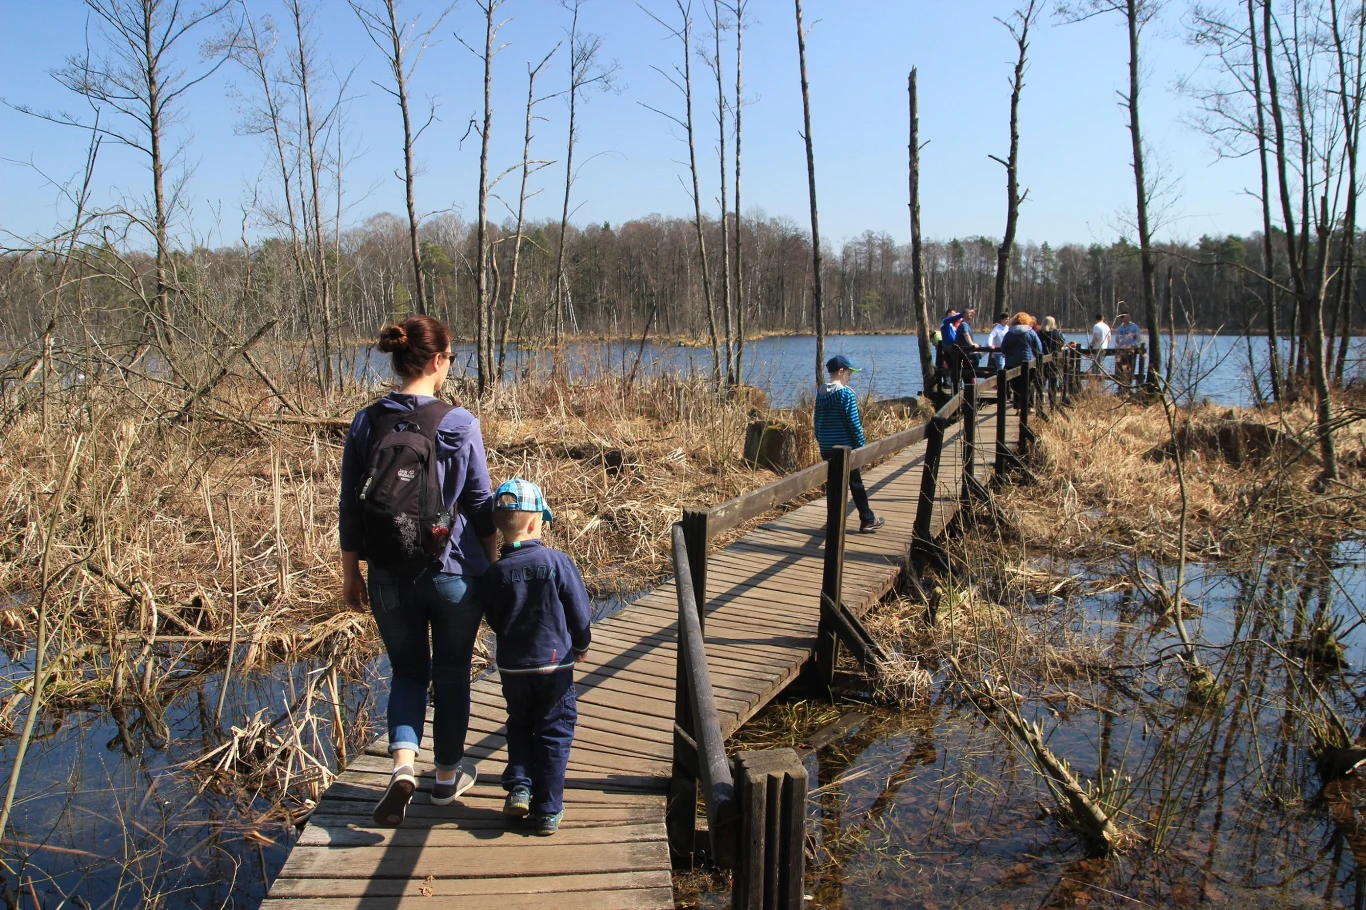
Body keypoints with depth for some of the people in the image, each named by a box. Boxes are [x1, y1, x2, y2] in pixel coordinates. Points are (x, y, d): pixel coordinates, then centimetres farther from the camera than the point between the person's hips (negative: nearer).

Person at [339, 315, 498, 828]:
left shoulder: (366, 424, -3)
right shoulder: (459, 425, -11)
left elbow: (350, 508, 2)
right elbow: (480, 504, -5)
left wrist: (350, 574, 12)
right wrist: (491, 565, 9)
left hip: (389, 578, 2)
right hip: (455, 574, -2)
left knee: (407, 670, 19)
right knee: (451, 672, 16)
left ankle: (402, 767, -1)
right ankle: (448, 774, 31)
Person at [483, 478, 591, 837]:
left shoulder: (495, 572, -7)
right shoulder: (558, 563, -15)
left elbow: (492, 618, 6)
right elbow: (580, 612, -7)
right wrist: (581, 645, 11)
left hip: (511, 665, 3)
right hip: (554, 662, -2)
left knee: (520, 724, 24)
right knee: (554, 732, 9)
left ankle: (519, 786, 9)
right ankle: (547, 811, 11)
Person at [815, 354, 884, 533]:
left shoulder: (821, 393, 6)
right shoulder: (846, 393, -13)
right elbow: (854, 422, -13)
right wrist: (861, 445, -6)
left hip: (826, 448, 6)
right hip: (845, 446, -5)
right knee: (856, 483, 5)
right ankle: (867, 521, 13)